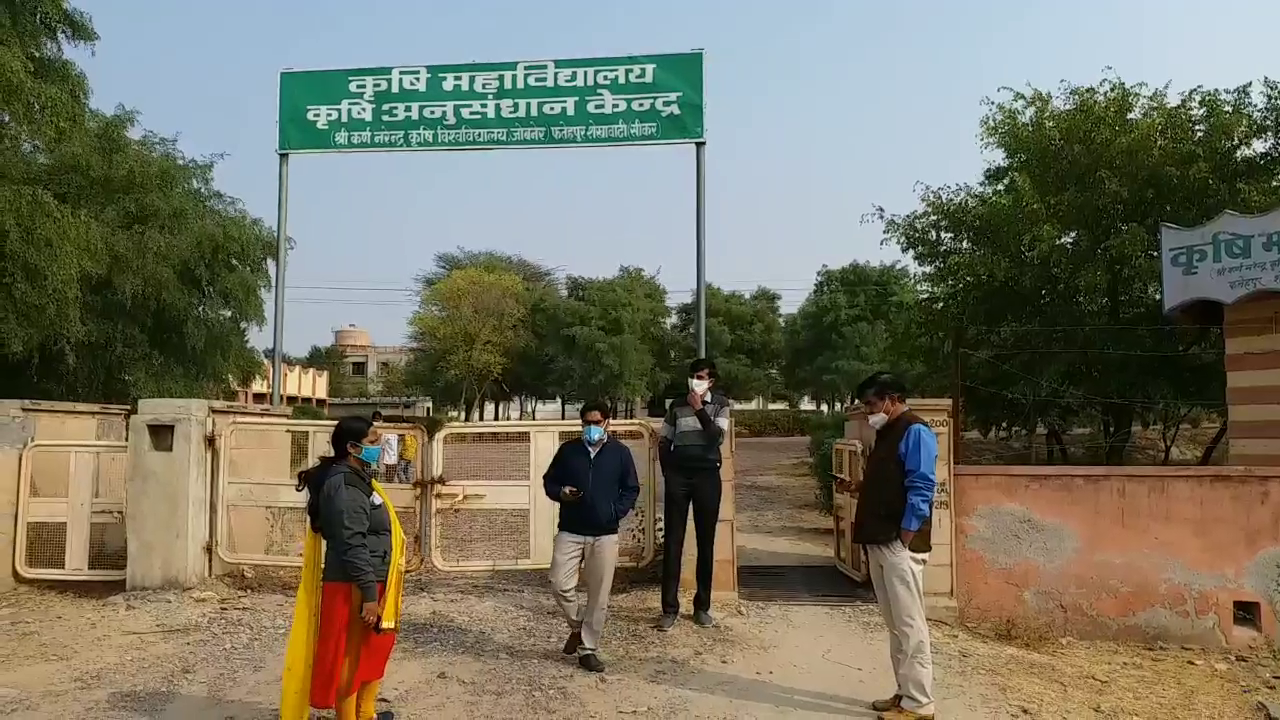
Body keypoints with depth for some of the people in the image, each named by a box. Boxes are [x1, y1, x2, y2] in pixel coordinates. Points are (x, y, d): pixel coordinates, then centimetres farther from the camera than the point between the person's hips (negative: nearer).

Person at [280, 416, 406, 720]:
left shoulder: (355, 480, 13)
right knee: (349, 660, 2)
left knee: (372, 653, 22)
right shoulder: (344, 486, -20)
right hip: (353, 589, -11)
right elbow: (353, 546, -24)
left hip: (368, 585, 11)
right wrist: (369, 594, -24)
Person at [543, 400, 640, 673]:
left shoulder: (620, 453, 2)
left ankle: (588, 649, 15)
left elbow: (632, 489, 7)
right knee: (560, 584, -8)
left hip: (605, 534, -1)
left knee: (599, 596, 2)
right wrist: (560, 492, -11)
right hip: (570, 532, 1)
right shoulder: (568, 450, 4)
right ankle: (577, 625, 21)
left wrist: (617, 510, -9)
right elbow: (549, 480, 11)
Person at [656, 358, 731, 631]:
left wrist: (699, 409, -14)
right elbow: (664, 443, 12)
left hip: (707, 476, 0)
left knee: (706, 542, 5)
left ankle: (702, 606, 15)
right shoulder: (677, 405, 9)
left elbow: (717, 437, -10)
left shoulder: (720, 404, 5)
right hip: (678, 476, 1)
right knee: (672, 541, -2)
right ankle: (670, 608, 2)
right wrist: (667, 473, 3)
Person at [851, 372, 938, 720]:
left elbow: (920, 490, -17)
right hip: (880, 542, 9)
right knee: (895, 625, 15)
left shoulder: (915, 432, -11)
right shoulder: (886, 433, 16)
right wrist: (857, 488, 6)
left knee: (910, 626, -2)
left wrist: (903, 541, -18)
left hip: (900, 544, -9)